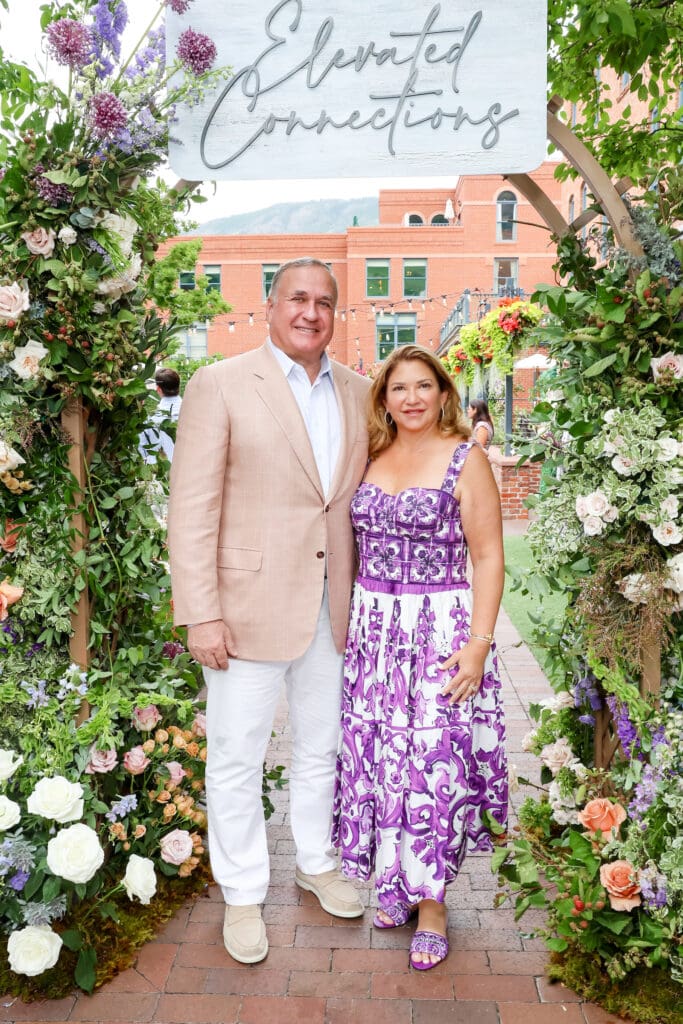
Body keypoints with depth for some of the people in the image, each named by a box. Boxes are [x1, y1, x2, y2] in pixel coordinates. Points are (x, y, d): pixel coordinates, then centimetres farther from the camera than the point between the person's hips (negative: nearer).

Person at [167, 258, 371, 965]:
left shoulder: (357, 392, 8)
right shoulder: (220, 385, -7)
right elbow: (192, 508, -11)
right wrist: (200, 615, -16)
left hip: (333, 608, 5)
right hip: (249, 606, -4)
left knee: (321, 748, 20)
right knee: (237, 760, 9)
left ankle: (317, 863, 43)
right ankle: (242, 894, 31)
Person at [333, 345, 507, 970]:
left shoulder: (466, 459, -6)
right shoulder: (372, 458, 8)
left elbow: (488, 557, -8)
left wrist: (479, 642, -14)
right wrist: (352, 618, 9)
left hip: (440, 629, -4)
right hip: (371, 626, 5)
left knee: (433, 762, 1)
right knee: (379, 758, 10)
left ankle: (432, 899, 20)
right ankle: (397, 879, 31)